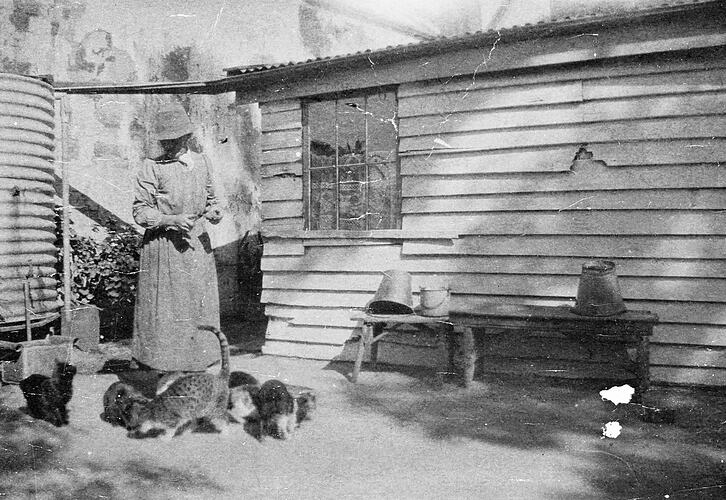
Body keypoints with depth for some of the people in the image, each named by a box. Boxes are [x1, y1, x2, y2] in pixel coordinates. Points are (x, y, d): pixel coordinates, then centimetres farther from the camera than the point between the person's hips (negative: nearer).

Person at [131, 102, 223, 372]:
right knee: (163, 308, -2)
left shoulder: (201, 162, 9)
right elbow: (141, 212, -5)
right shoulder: (152, 168, -5)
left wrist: (214, 212, -2)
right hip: (163, 247, -4)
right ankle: (159, 363, 10)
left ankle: (195, 365, 20)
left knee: (200, 307, 7)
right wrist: (172, 220, -20)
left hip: (198, 244, 5)